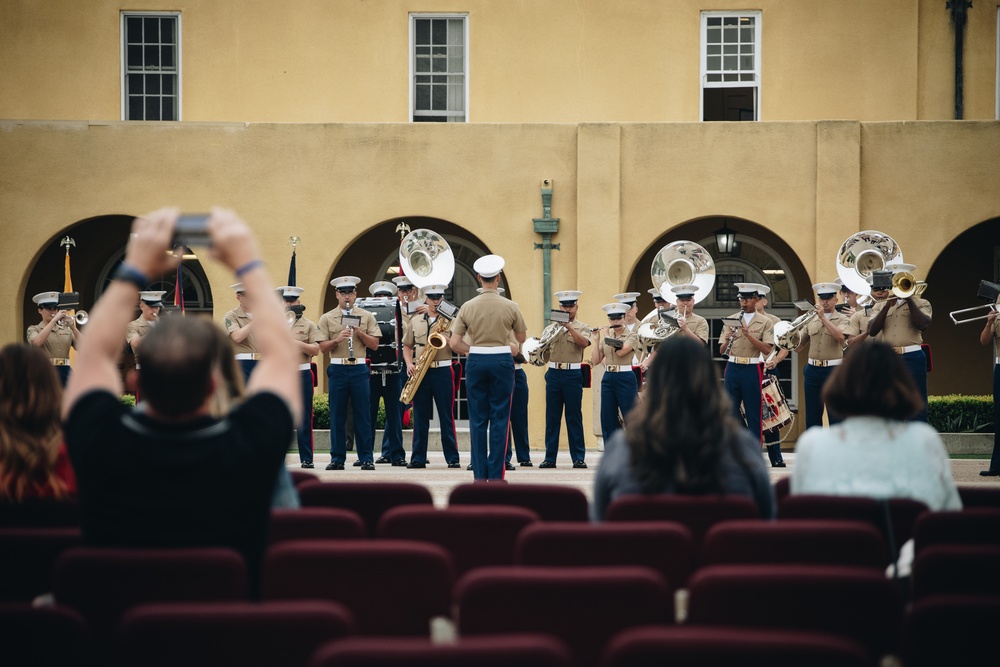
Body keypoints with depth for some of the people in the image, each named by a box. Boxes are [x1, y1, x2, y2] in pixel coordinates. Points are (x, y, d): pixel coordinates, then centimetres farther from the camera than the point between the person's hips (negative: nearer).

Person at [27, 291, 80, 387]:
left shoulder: (66, 329, 15)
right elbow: (37, 342, -17)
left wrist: (73, 328, -12)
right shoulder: (34, 329, 7)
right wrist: (54, 319, -16)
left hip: (65, 373, 3)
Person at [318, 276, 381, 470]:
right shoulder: (327, 318, 7)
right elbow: (322, 347, 1)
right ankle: (337, 458, 9)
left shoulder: (366, 317, 8)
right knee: (337, 415, 2)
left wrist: (359, 333, -12)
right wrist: (337, 339, -16)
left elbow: (374, 344, 3)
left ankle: (366, 458, 3)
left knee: (363, 415, 0)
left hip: (359, 369, 0)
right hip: (337, 369, 0)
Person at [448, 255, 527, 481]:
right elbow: (521, 339, 8)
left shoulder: (467, 307, -1)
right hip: (502, 361, -1)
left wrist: (474, 350, 10)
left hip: (476, 362, 2)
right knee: (499, 418, 3)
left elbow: (454, 343, -3)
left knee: (478, 419, 7)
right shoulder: (510, 307, -5)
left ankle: (479, 474, 6)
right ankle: (495, 475, 0)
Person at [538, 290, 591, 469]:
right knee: (552, 417, 3)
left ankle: (578, 458, 5)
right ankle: (550, 458, 8)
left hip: (573, 374, -3)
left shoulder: (582, 328, 5)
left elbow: (584, 343, -16)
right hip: (553, 374, 3)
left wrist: (569, 327, -25)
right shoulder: (551, 328, 13)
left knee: (574, 417, 0)